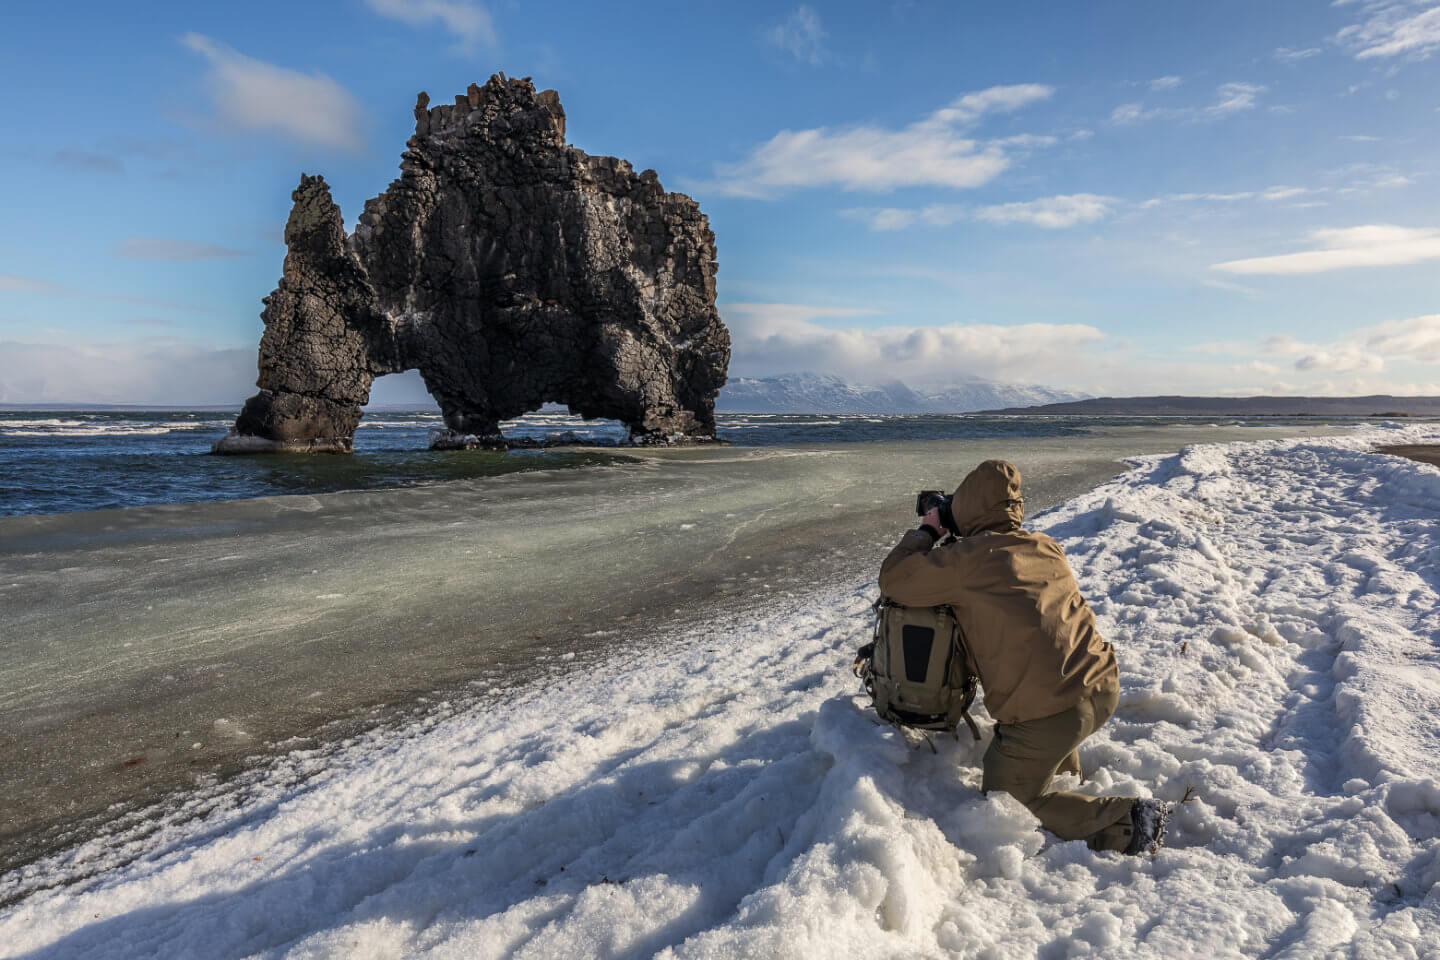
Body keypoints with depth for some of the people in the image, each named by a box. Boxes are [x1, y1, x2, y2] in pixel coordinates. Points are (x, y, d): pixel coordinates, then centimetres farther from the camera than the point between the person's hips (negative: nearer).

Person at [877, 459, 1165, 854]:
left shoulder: (969, 558, -9)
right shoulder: (1047, 547, 11)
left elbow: (893, 580, 0)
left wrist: (926, 531, 15)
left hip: (1047, 714, -8)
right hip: (1104, 690, 8)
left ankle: (1125, 822, 1)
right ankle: (1064, 768, 41)